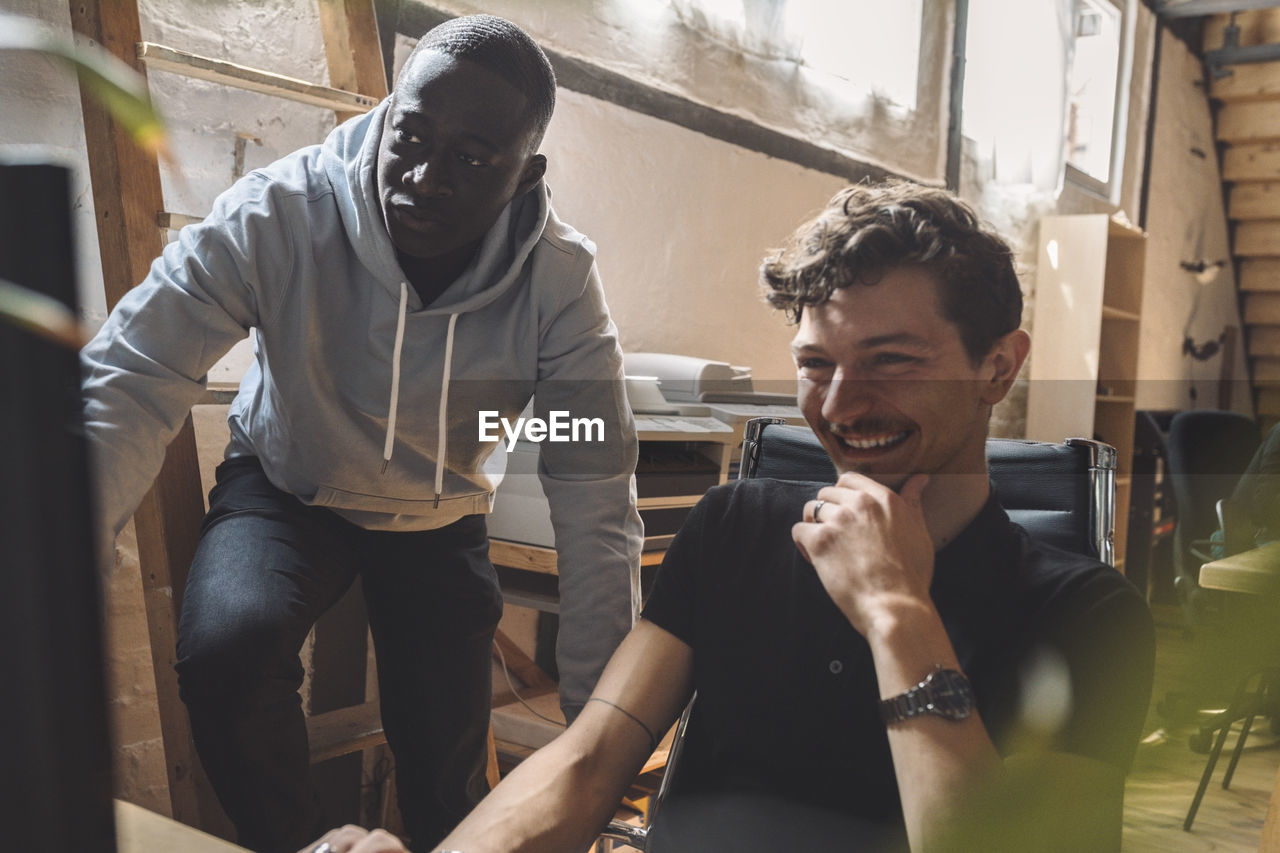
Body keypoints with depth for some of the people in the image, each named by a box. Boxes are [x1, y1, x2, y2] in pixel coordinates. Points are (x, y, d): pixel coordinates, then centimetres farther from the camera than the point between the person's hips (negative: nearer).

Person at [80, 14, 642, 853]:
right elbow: (127, 388, -33)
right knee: (226, 650, -31)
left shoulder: (562, 281, -25)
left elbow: (596, 499, -24)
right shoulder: (277, 215, -28)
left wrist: (597, 717, -24)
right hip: (287, 485, -1)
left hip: (440, 512, 1)